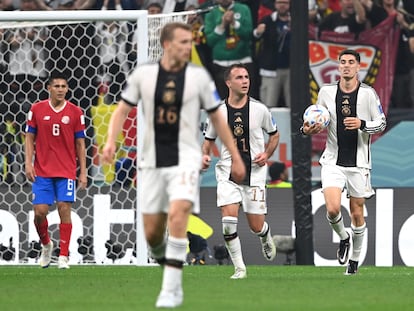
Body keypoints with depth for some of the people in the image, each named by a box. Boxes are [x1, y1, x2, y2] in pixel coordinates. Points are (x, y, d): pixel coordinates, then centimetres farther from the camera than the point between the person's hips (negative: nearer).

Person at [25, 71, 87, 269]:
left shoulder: (75, 112, 3)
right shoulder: (37, 110, 3)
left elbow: (80, 143, 6)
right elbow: (30, 138, 8)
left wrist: (83, 172, 3)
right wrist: (28, 163, -3)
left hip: (66, 171, -1)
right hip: (42, 171, 1)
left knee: (64, 209, -8)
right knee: (40, 212, -4)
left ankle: (64, 256, -3)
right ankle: (46, 244, 24)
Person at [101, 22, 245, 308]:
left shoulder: (199, 76, -1)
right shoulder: (143, 75, 0)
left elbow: (217, 117, 6)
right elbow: (122, 110, 7)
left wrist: (236, 156, 7)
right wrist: (111, 141, -11)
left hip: (185, 160, -2)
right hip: (153, 161, 2)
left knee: (177, 215, -24)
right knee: (152, 232, 3)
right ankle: (171, 269, 33)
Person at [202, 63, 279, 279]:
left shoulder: (259, 109, -2)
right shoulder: (219, 112, -1)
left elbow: (274, 134, 13)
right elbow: (209, 140, 13)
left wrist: (267, 154, -3)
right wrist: (205, 155, -7)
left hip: (255, 172, 0)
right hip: (228, 172, 0)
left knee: (256, 226, 2)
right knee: (228, 219, -17)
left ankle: (266, 237, 41)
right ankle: (239, 268, -5)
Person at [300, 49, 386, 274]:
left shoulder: (368, 93, -4)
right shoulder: (326, 92, 2)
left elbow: (381, 123, -1)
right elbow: (319, 120, 14)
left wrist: (362, 124, -20)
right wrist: (308, 130, -7)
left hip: (359, 162, -1)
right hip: (333, 161, 1)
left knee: (357, 213, 6)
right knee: (332, 209, -16)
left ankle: (355, 259, 24)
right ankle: (343, 238, 16)